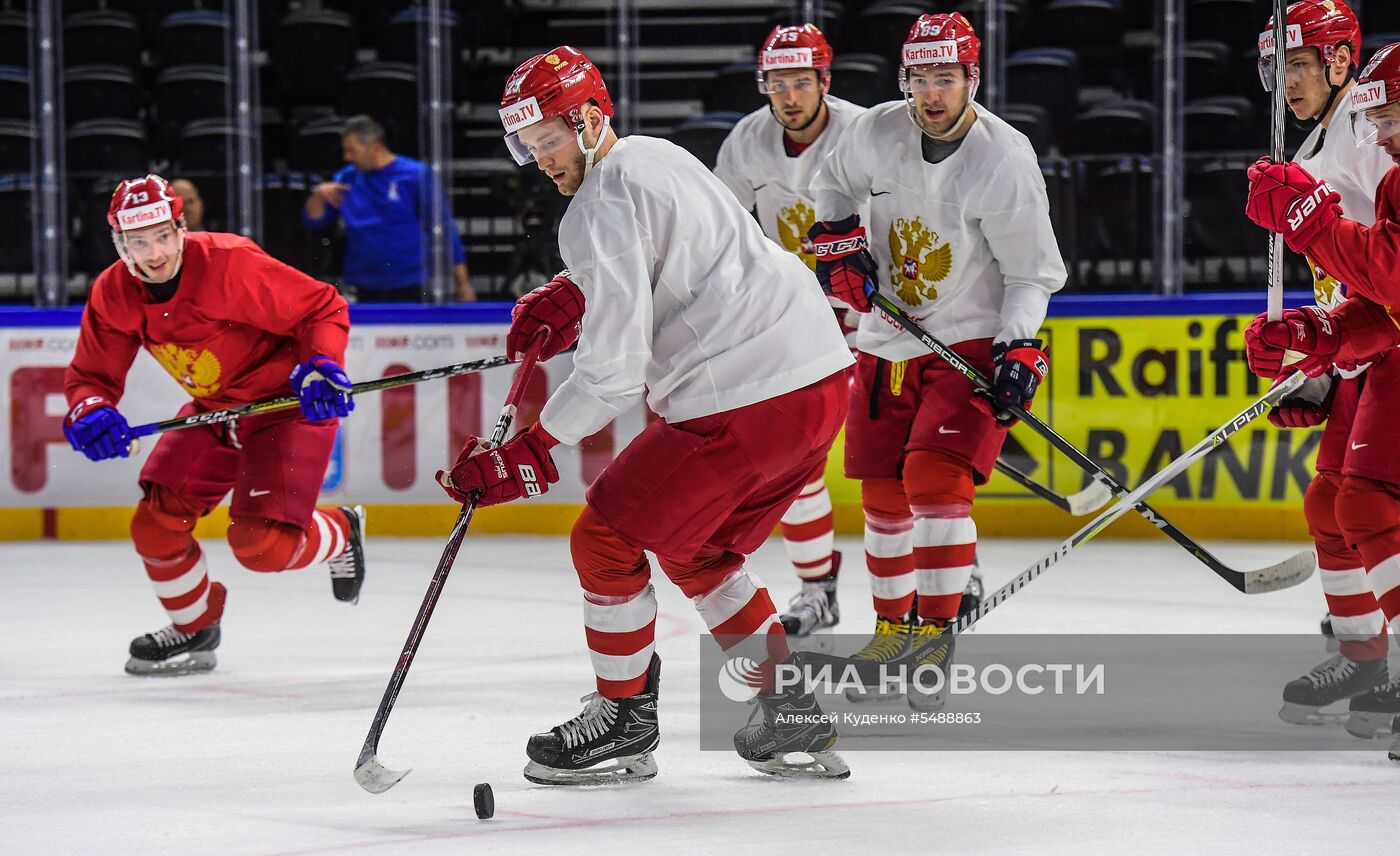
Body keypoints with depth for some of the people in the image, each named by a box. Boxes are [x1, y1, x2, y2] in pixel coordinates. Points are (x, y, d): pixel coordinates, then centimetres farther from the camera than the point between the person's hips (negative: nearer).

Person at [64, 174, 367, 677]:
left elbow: (323, 308, -18)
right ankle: (194, 629, 24)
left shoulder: (230, 264, -28)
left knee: (260, 545, -17)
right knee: (157, 523, -2)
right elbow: (91, 374, -1)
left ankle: (340, 533, 17)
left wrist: (321, 366, -32)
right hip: (213, 410, 6)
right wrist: (89, 412, -22)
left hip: (288, 404, -6)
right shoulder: (113, 296, -9)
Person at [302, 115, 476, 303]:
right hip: (366, 292, 4)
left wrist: (463, 284, -8)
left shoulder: (415, 176, -6)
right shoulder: (347, 179, 7)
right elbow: (313, 221, 12)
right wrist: (318, 196, -11)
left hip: (412, 290, -4)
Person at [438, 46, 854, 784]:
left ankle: (623, 723, 15)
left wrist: (526, 457, -11)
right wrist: (560, 301, 20)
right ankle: (794, 716, 23)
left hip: (743, 406, -10)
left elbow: (613, 373, -17)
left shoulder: (600, 212, -13)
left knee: (606, 542, 3)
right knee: (697, 551, 25)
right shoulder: (655, 157, 16)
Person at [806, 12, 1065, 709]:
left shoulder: (1005, 162, -18)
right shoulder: (875, 133, -6)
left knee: (934, 476, -20)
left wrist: (1019, 348, -22)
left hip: (971, 342, -5)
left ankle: (935, 634, -13)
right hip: (887, 338, 5)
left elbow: (1033, 272, -12)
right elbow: (834, 184, 17)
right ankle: (893, 627, 24)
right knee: (882, 489, 8)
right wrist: (839, 242, 1)